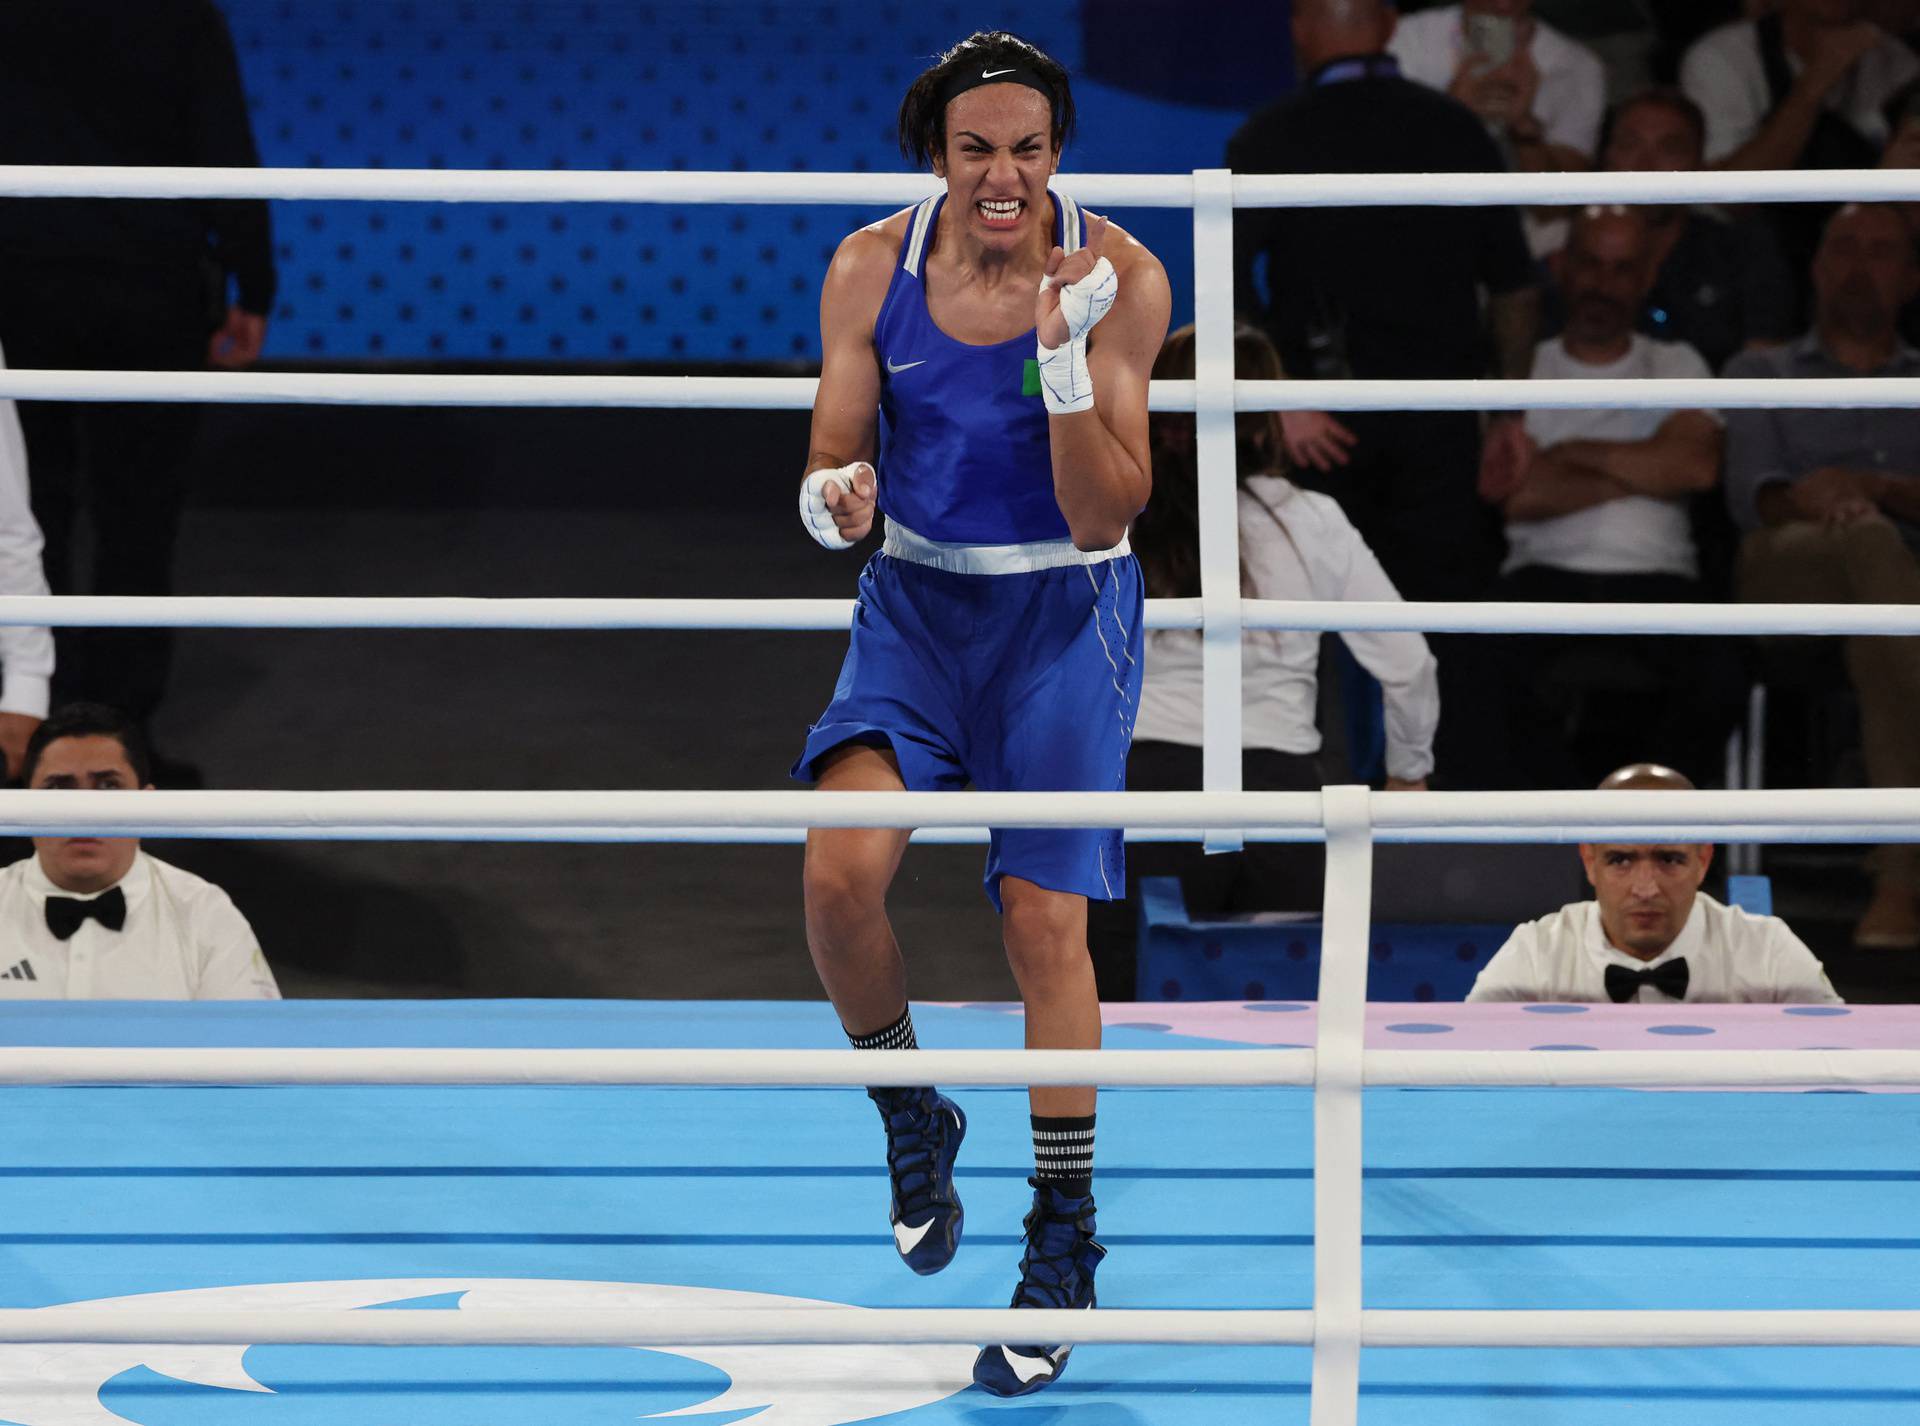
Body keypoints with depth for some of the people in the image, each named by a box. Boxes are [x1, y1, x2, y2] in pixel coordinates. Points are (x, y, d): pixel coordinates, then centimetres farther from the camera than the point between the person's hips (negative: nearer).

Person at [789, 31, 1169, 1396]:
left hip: (1062, 614, -2)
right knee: (840, 870, -19)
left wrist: (1064, 361, -29)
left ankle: (1063, 1247, 6)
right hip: (917, 602, 2)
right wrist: (833, 498, -25)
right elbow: (834, 463, -1)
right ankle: (912, 1122, 9)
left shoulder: (1118, 278, -13)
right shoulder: (872, 270, -7)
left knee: (1045, 923, -8)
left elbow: (1102, 517, -15)